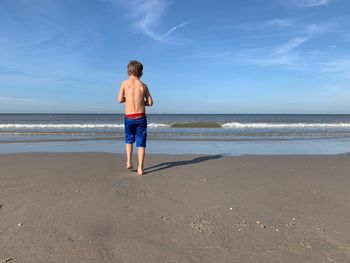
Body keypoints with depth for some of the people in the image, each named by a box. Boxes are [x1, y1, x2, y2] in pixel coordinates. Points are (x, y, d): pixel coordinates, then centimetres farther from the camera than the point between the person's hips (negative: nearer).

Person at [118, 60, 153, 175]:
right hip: (141, 117, 0)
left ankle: (129, 161, 11)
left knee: (129, 139, 22)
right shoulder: (143, 85, 5)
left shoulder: (125, 83, 1)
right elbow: (150, 102, 3)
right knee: (141, 143, 5)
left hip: (129, 117, 0)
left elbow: (120, 100, -4)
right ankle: (140, 168, 2)